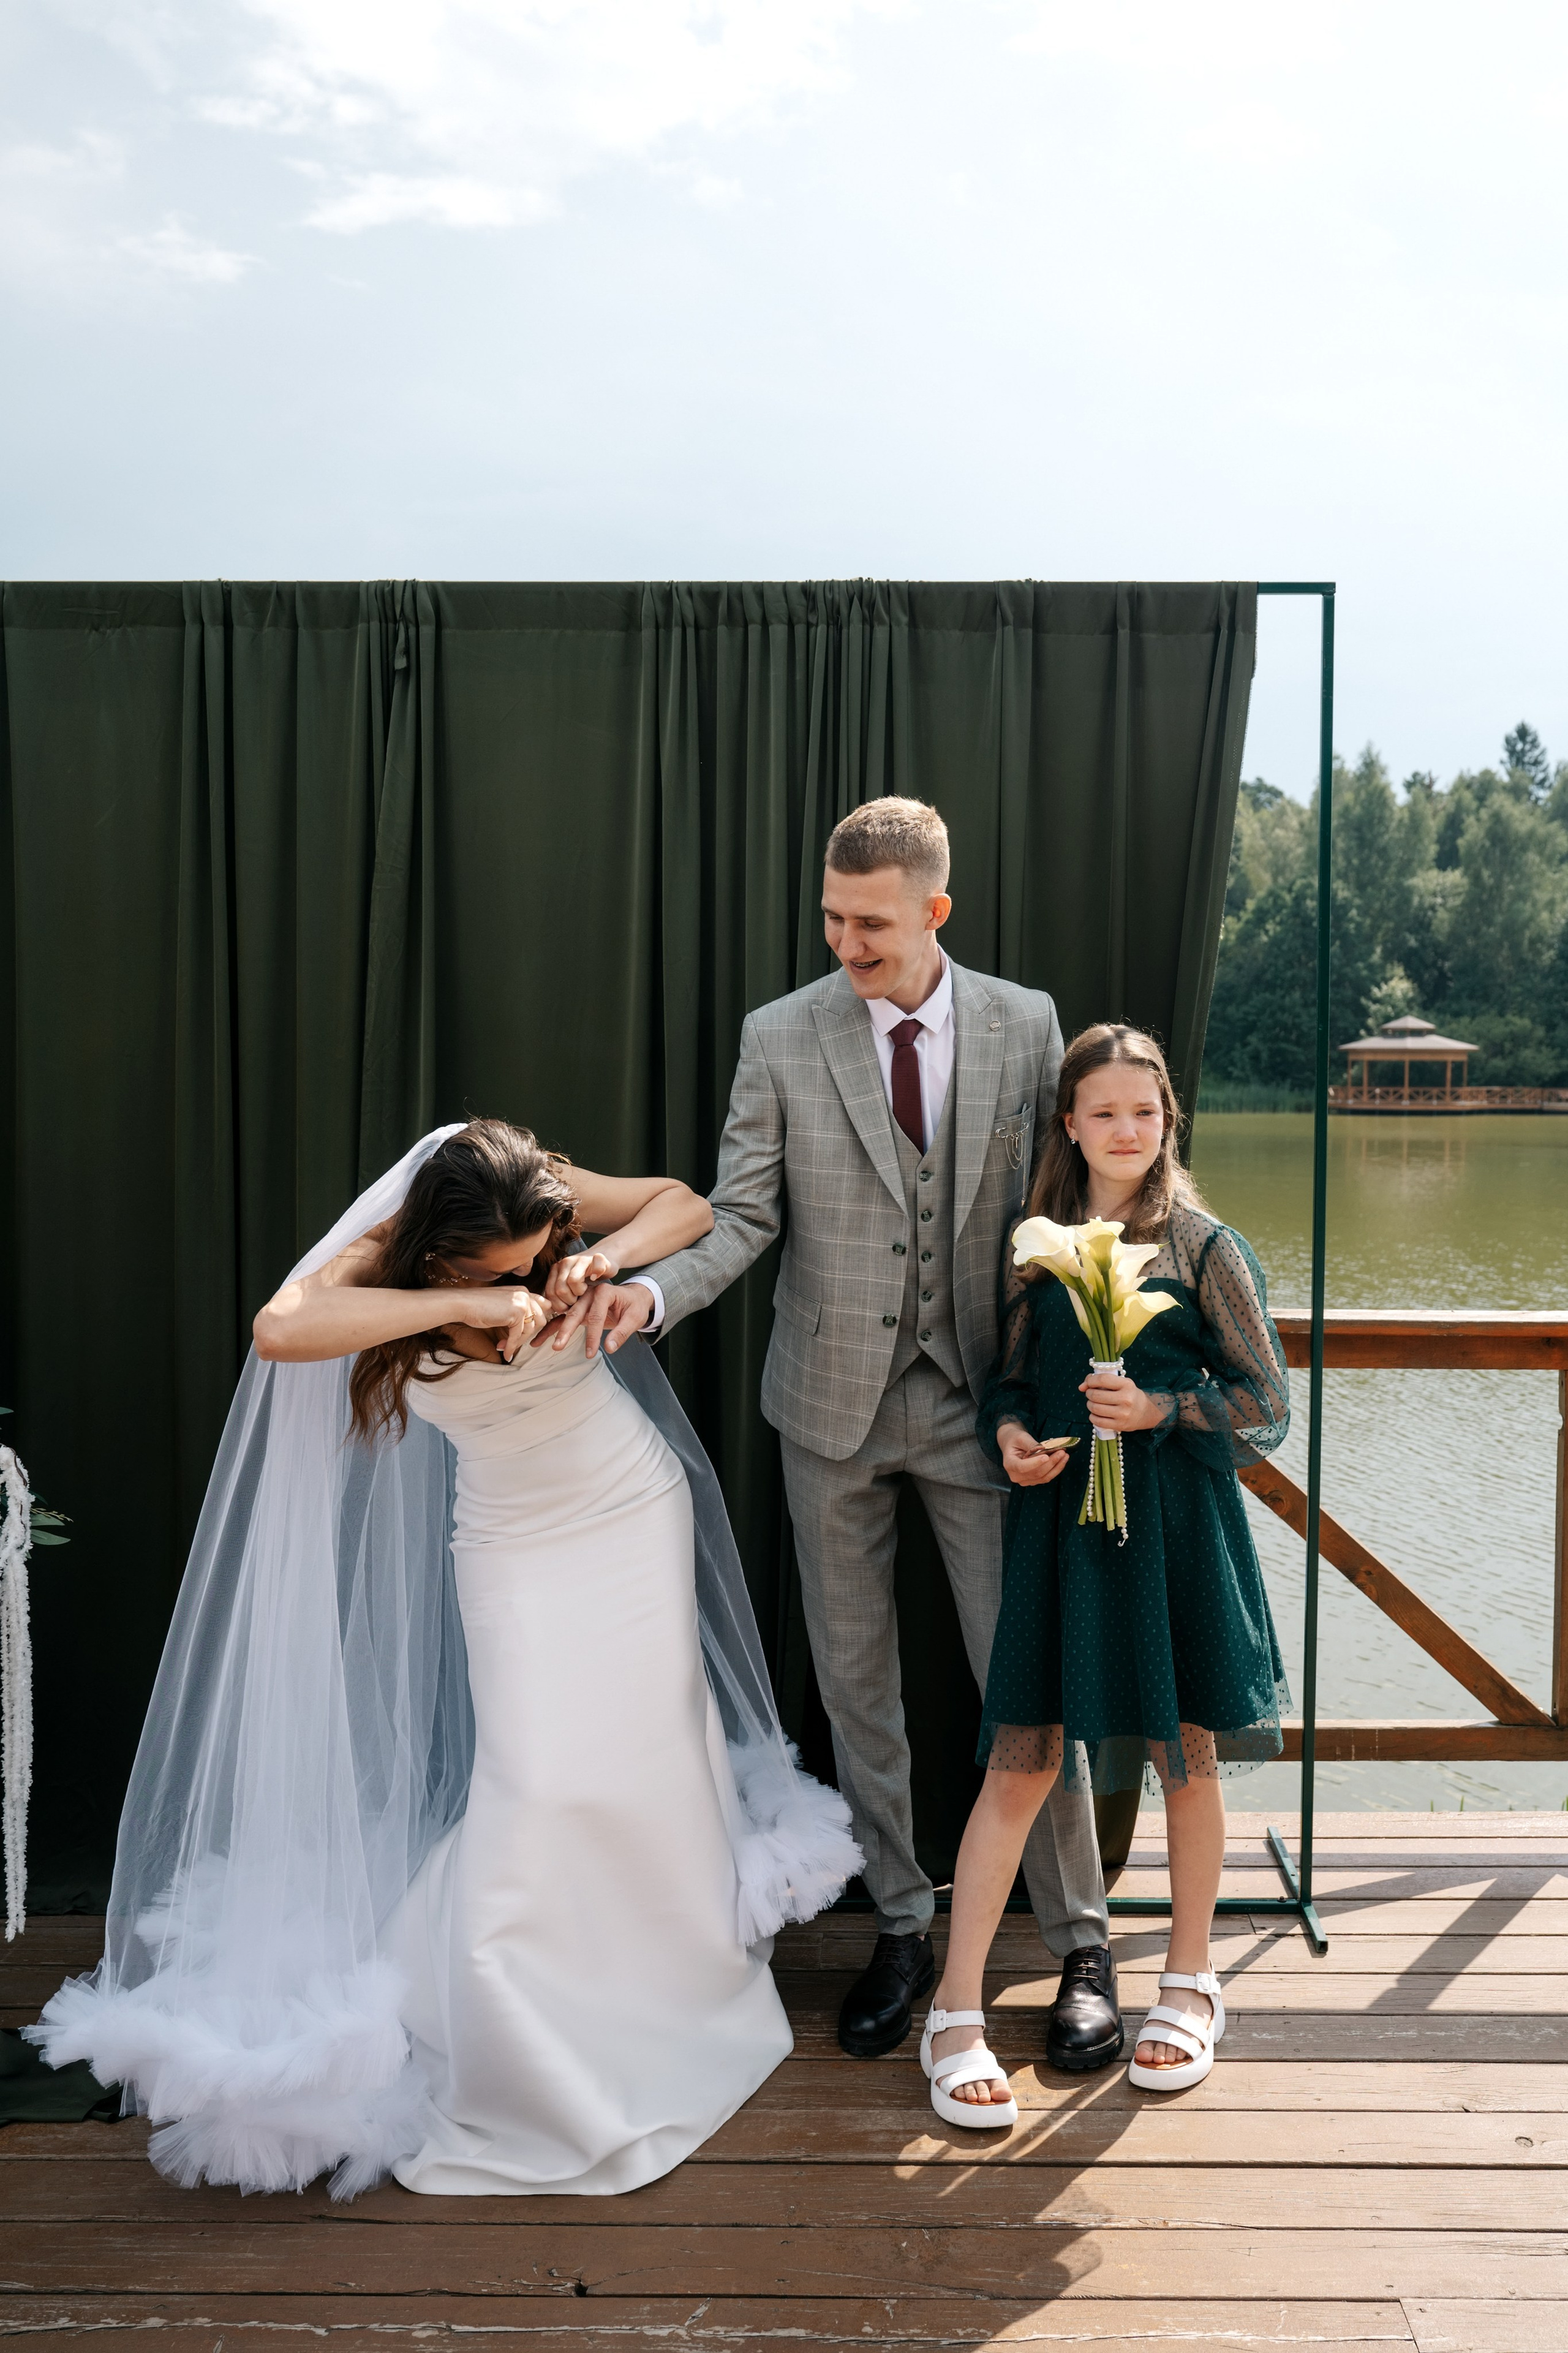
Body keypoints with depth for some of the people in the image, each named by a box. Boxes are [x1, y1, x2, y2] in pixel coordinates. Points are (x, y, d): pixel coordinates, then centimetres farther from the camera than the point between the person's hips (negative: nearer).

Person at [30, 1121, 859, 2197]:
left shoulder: (546, 1204, -16)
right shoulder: (386, 1257, -21)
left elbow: (686, 1204, -6)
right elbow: (279, 1328, -41)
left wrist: (606, 1256, -27)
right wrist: (467, 1303, -44)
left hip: (637, 1512, 3)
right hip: (520, 1550, -2)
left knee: (651, 1750, 10)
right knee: (539, 1784, -11)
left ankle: (677, 1971, 37)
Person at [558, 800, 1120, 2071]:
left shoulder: (1025, 1023, -2)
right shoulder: (781, 1037, -4)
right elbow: (743, 1217, -4)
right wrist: (652, 1292, -24)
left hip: (979, 1397, -1)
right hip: (835, 1402, 1)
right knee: (856, 1679, 11)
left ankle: (1082, 1945, 20)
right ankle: (903, 1928, 30)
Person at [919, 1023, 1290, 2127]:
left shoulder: (1206, 1247, -3)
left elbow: (1267, 1405, -2)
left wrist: (1159, 1409, -16)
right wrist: (1009, 1435, -6)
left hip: (1179, 1529, -1)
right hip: (1060, 1527, 2)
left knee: (1186, 1756, 12)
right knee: (1018, 1764, 0)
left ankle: (1191, 1983, 33)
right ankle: (956, 2015, 10)